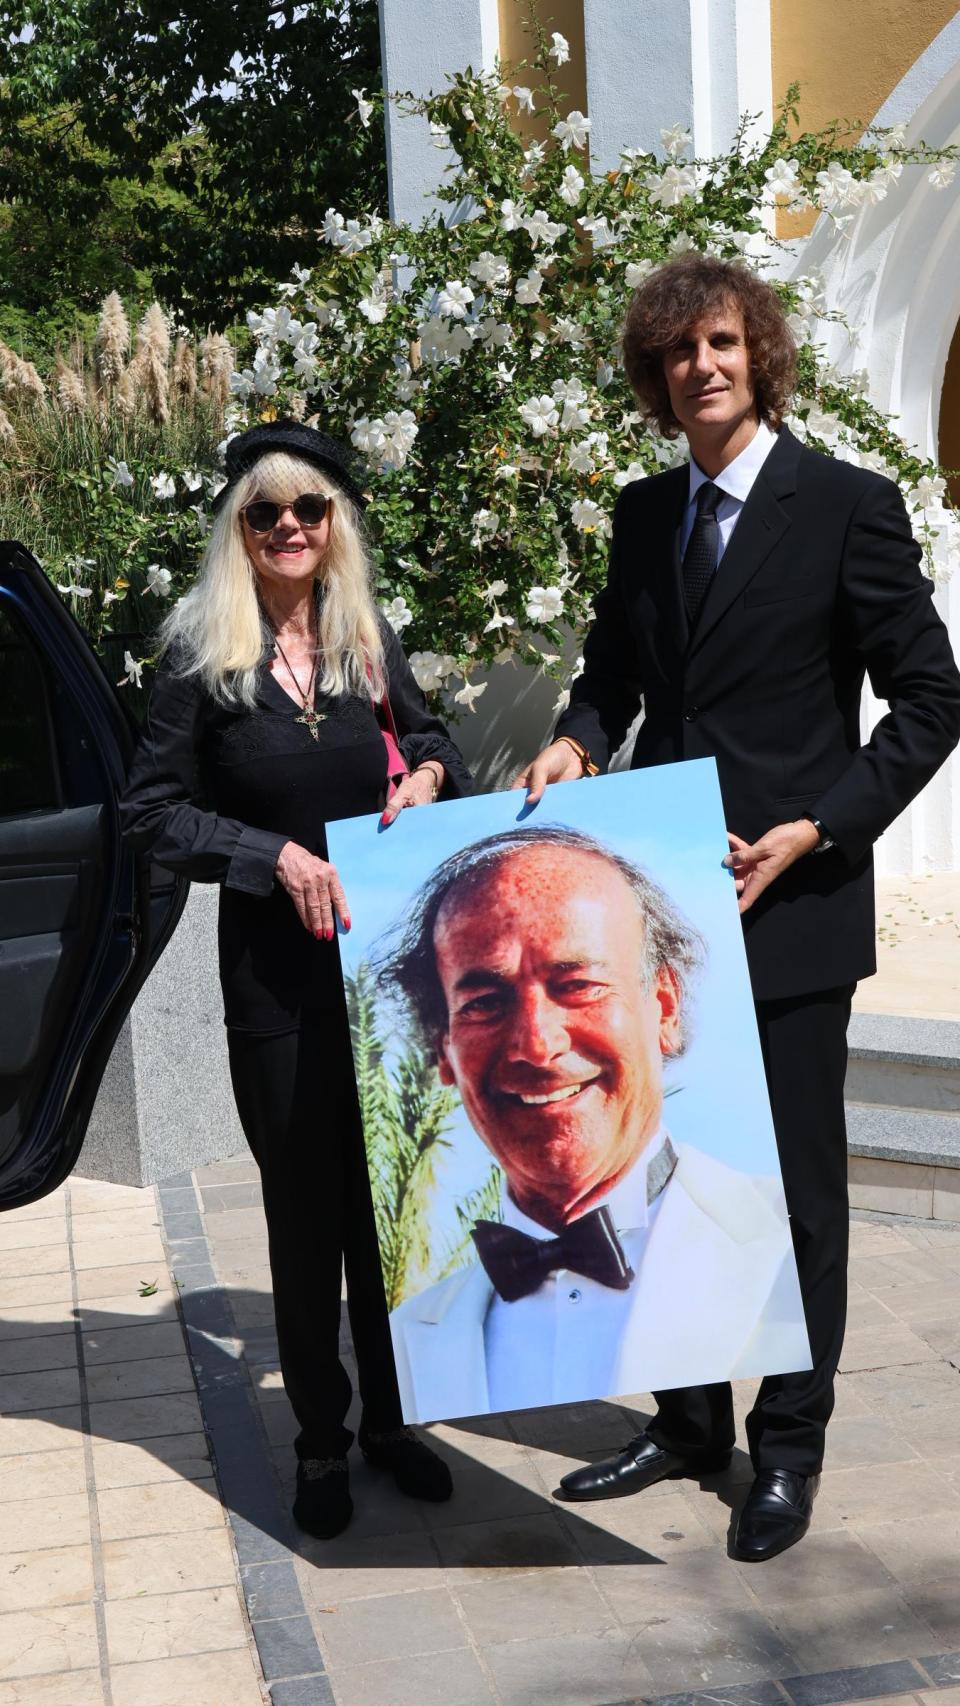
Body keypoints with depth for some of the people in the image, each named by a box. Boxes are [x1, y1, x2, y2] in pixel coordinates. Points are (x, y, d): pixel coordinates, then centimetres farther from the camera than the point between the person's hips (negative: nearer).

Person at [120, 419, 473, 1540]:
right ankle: (319, 1442, 23)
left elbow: (426, 741, 19)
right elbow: (152, 812, -4)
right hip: (275, 979, -3)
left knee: (390, 1199, 10)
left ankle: (388, 1419, 28)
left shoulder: (371, 640, 4)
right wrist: (277, 857, -15)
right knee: (306, 1211, 7)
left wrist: (428, 773, -4)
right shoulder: (202, 655, -5)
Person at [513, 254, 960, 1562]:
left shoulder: (848, 507, -8)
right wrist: (578, 741, -3)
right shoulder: (644, 515, 9)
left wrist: (811, 833, -15)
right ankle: (687, 1421, 29)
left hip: (791, 904, -5)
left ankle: (790, 1445, 23)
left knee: (795, 1183, 7)